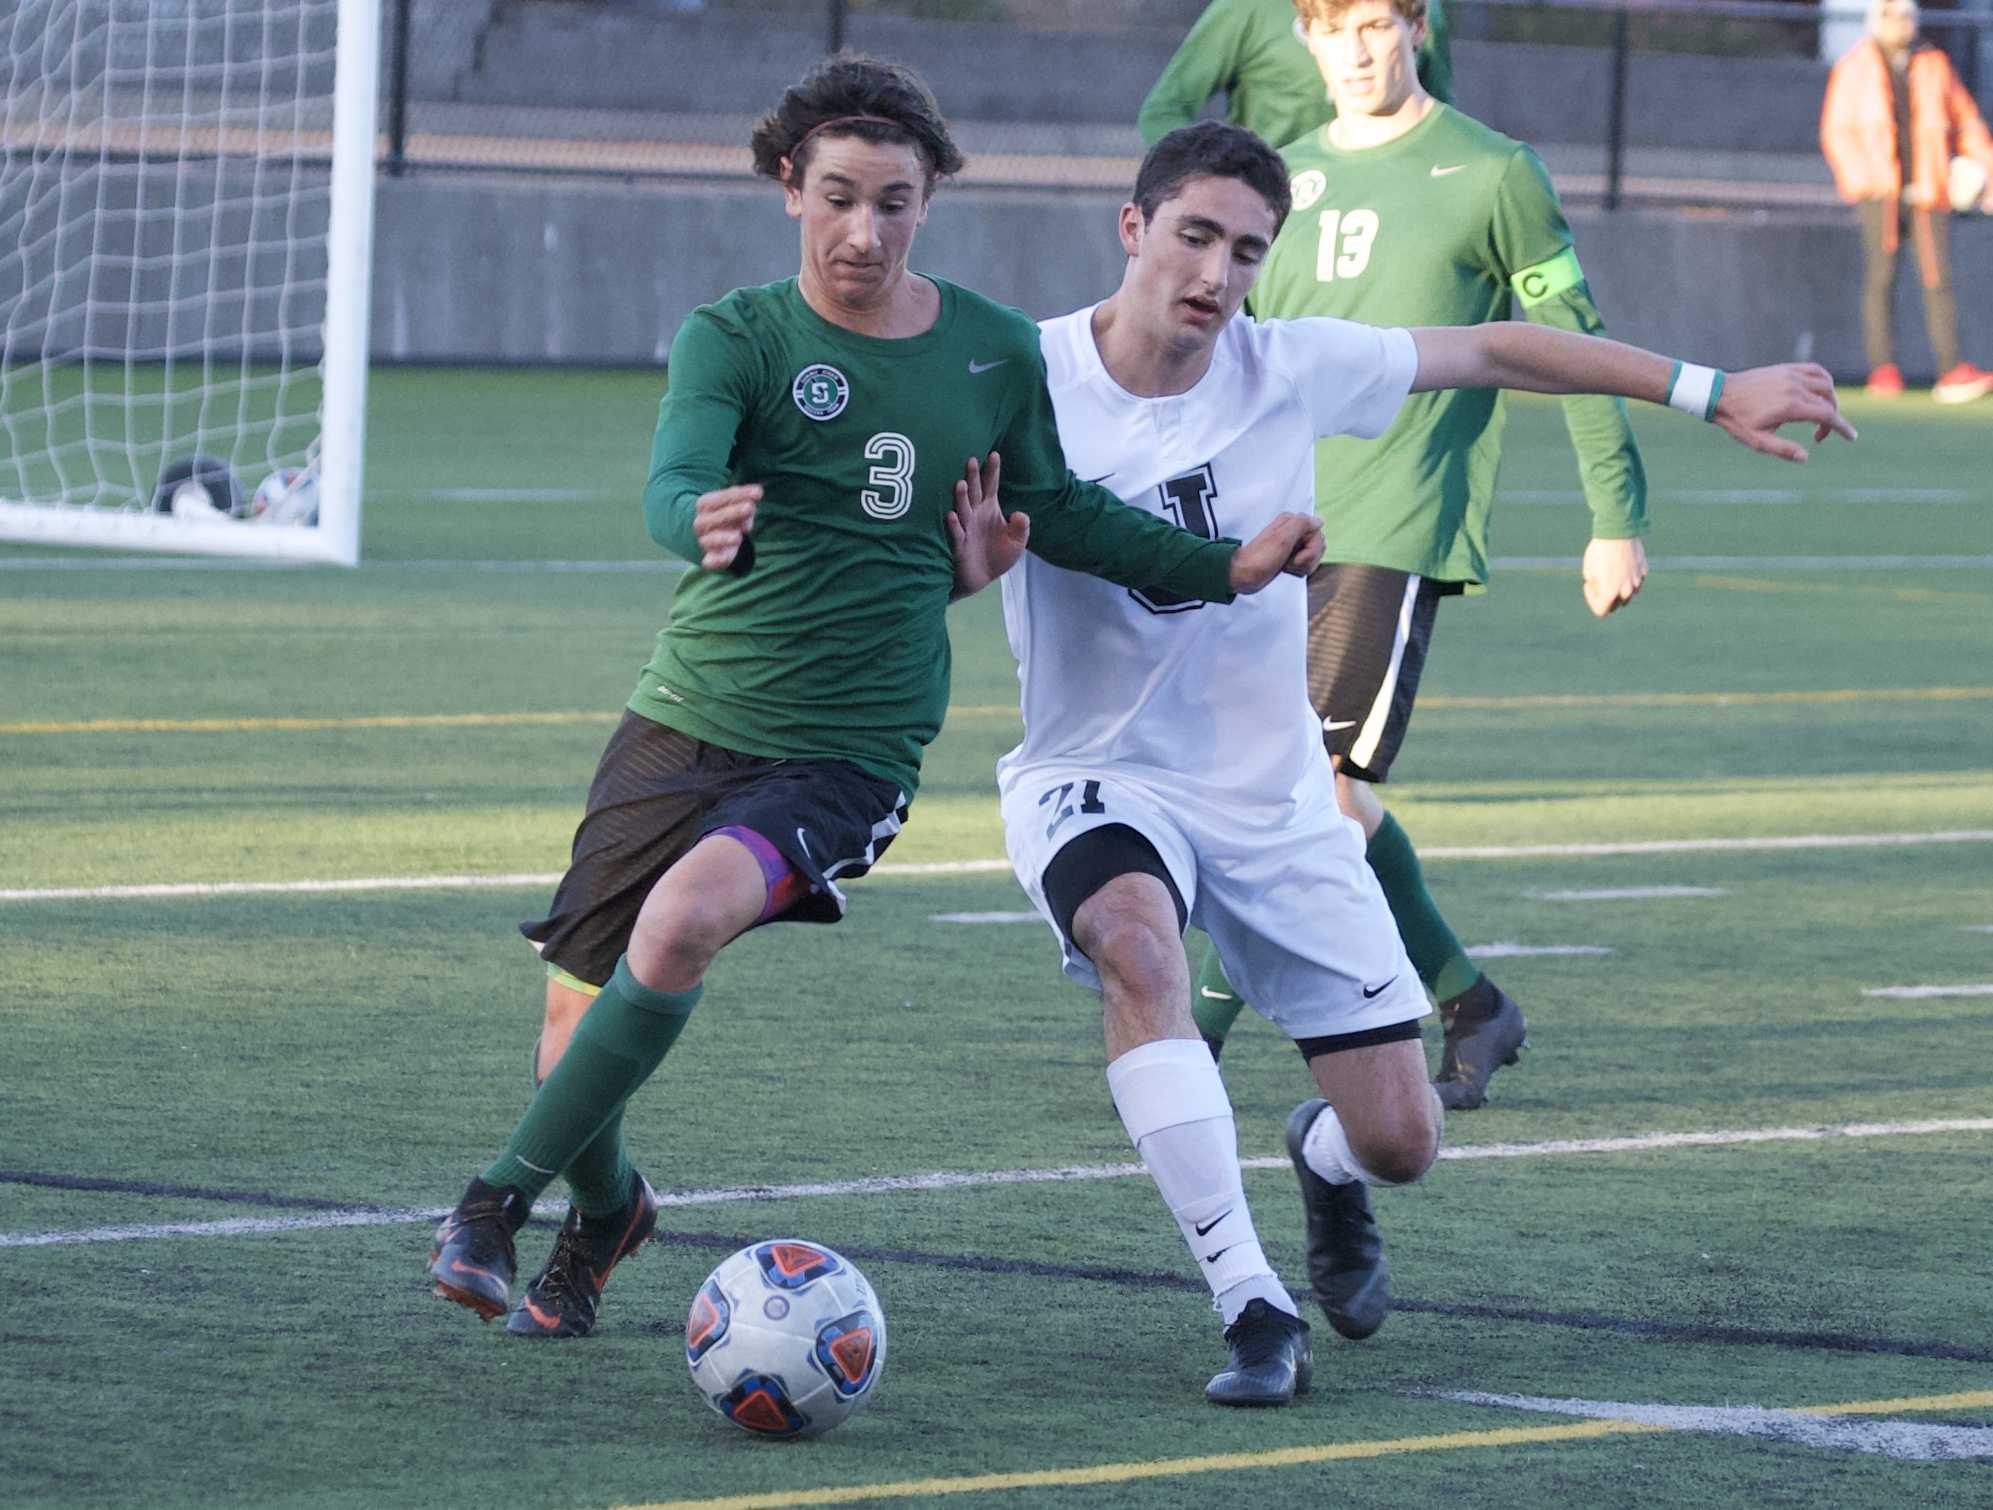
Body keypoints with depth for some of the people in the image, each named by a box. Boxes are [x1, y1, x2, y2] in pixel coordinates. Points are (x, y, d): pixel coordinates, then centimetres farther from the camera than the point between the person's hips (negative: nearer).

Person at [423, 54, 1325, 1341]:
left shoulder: (996, 352, 2)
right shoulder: (735, 340, -6)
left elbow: (1058, 511, 20)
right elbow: (673, 486, -24)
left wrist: (1223, 565, 16)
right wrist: (704, 525, -48)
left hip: (851, 750, 0)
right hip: (688, 716, 0)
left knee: (684, 922, -28)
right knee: (581, 1011, 5)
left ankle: (502, 1199, -16)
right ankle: (605, 1210, 39)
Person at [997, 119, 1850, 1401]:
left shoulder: (1290, 370, -7)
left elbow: (1493, 352, 5)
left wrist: (1713, 393, 6)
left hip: (1274, 798, 3)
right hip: (1096, 780, -3)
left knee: (1401, 1139, -2)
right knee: (1136, 944, -39)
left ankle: (1323, 1162, 40)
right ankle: (1255, 1312, -33)